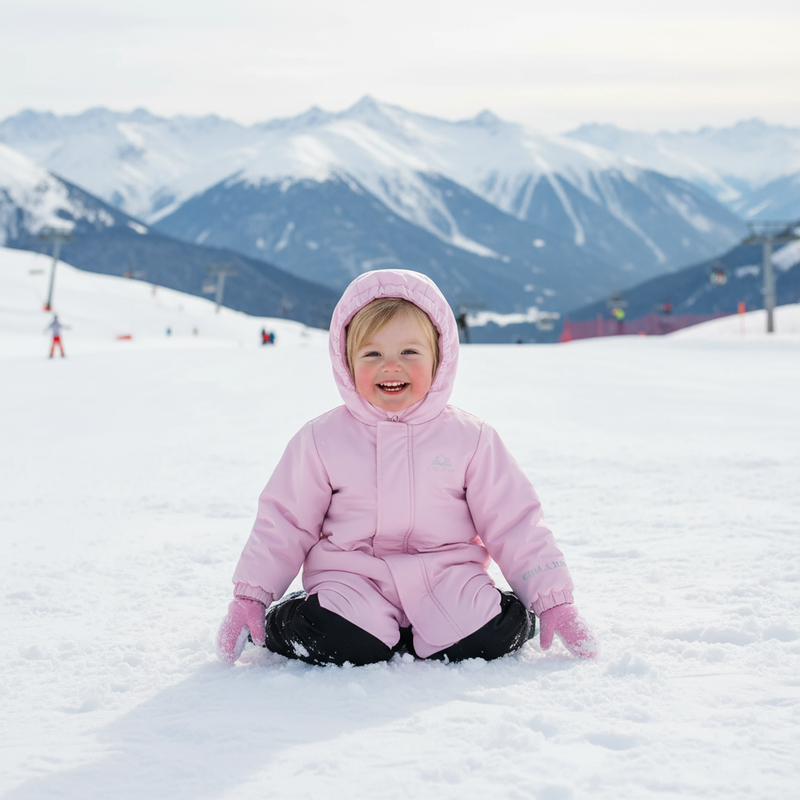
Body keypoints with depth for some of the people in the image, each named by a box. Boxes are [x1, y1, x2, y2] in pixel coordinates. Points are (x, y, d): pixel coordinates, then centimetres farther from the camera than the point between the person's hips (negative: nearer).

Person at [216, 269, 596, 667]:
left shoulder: (470, 438, 4)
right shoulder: (321, 439, 4)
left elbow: (515, 524, 6)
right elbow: (283, 522, 8)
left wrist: (554, 601, 1)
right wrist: (249, 597, 1)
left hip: (445, 575, 1)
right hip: (350, 573, -1)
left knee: (494, 636, -26)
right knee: (336, 642, -31)